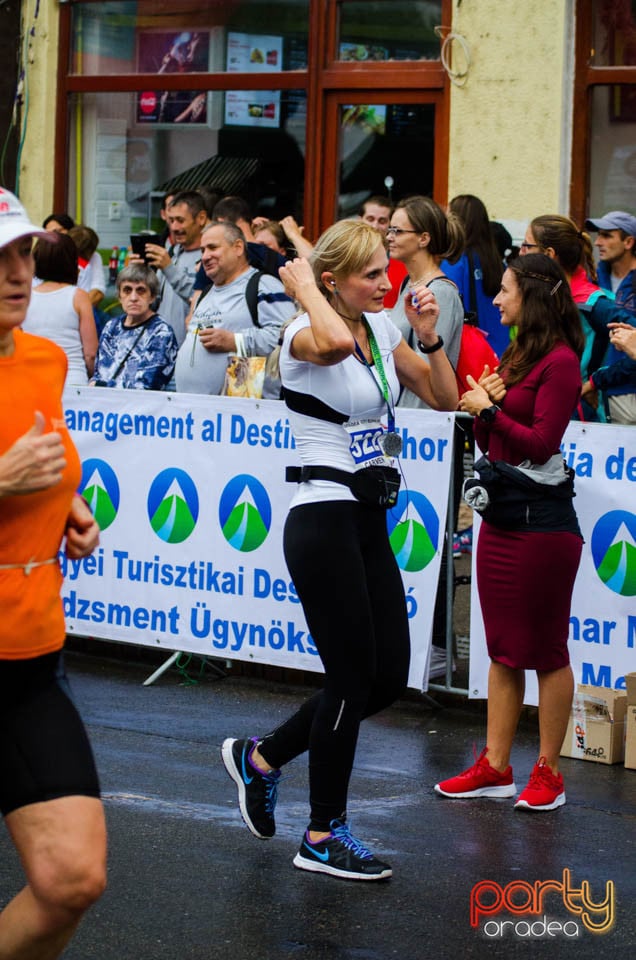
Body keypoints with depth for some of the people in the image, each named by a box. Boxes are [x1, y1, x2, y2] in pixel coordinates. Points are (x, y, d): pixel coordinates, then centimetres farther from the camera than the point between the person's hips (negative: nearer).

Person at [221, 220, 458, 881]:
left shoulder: (382, 329, 9)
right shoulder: (305, 334, -15)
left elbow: (445, 399, 14)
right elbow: (335, 342, -41)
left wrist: (429, 338, -1)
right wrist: (304, 286, -23)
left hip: (368, 522, 8)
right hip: (323, 521, -8)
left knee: (388, 677, 9)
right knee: (353, 676, -3)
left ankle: (261, 757, 26)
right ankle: (323, 838, 10)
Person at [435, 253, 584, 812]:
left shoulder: (560, 362, -12)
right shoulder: (515, 356, 14)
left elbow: (541, 443, -18)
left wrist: (490, 410, -10)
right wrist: (486, 403, -2)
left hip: (542, 519, -9)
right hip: (501, 512, 9)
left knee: (546, 649, -1)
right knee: (503, 649, 11)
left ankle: (549, 773, 6)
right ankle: (495, 767, 16)